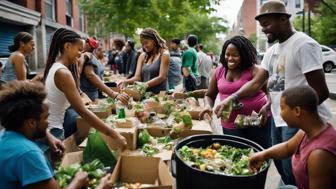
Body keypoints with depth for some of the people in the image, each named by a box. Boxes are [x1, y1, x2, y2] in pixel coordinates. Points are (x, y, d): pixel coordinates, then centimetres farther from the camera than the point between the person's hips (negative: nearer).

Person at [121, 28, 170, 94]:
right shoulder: (143, 56, 15)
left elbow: (161, 77, -7)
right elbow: (137, 77, 7)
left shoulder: (164, 54, 1)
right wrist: (125, 82, -11)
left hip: (159, 94, -4)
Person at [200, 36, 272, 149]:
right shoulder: (219, 72, 5)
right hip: (231, 125, 3)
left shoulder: (253, 70, -6)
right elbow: (209, 95, 14)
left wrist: (267, 106, -24)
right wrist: (208, 106, -6)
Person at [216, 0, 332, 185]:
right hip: (278, 120, 8)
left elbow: (321, 92, -19)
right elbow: (256, 83, 5)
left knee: (293, 174, 2)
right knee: (281, 166, 20)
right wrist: (233, 97, -10)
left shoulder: (304, 45, -17)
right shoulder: (272, 51, 10)